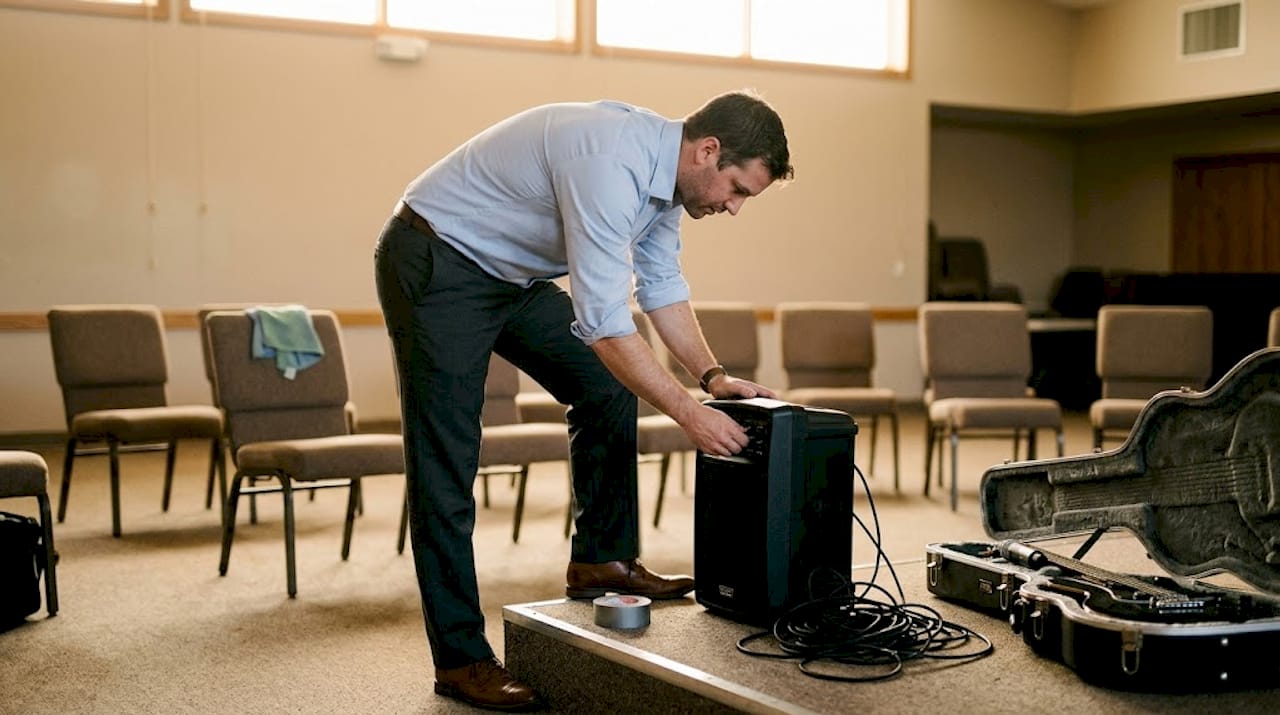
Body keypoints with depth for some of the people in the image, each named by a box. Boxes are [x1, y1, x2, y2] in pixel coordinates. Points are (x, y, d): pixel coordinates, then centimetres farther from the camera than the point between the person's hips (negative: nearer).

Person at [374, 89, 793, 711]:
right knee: (445, 468, -8)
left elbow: (662, 286, 9)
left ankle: (602, 560, 17)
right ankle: (460, 659, -2)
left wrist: (713, 376, -1)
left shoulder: (666, 170, -1)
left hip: (514, 274, 10)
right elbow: (604, 324, -33)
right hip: (436, 264, -10)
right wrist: (690, 414, -27)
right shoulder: (612, 166, -32)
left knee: (608, 389, 8)